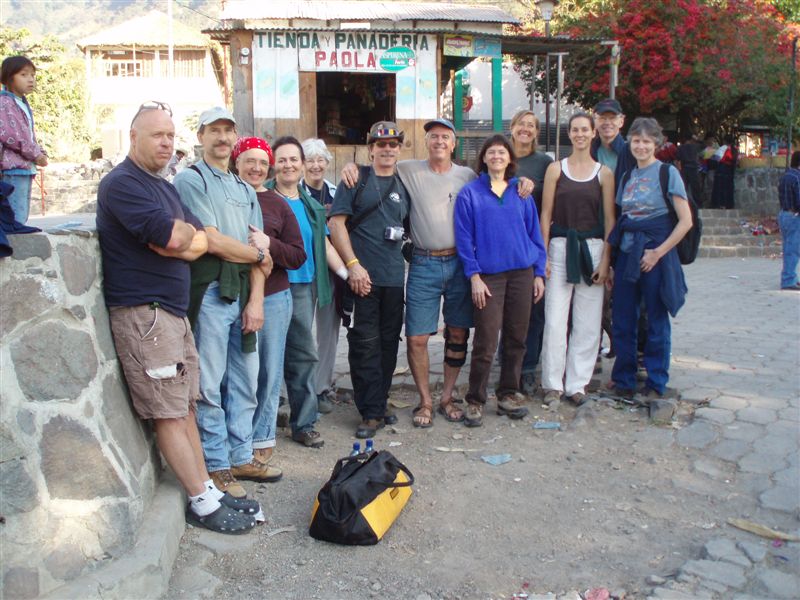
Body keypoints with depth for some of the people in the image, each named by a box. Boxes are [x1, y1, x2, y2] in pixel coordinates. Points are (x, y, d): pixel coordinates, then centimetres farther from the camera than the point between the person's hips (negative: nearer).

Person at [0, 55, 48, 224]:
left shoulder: (23, 104, 20)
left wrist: (40, 153, 4)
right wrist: (35, 154, -12)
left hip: (26, 168, 10)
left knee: (23, 215, 13)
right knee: (16, 217, -14)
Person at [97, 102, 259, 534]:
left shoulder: (164, 188, 21)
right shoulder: (122, 183, -9)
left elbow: (203, 241, 13)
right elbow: (171, 237, -21)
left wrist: (178, 238, -8)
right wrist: (185, 231, 1)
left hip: (173, 311, 9)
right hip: (141, 313, -9)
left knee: (186, 406, 11)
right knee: (169, 414, -4)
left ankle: (208, 489, 18)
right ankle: (203, 503, 3)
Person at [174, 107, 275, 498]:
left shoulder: (245, 190, 19)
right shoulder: (190, 180, -2)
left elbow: (259, 247, 10)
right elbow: (213, 241, -12)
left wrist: (256, 300, -2)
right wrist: (258, 256, 1)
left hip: (243, 296, 7)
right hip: (210, 293, -6)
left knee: (245, 382, 12)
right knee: (209, 387, -1)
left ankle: (241, 458, 24)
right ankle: (217, 467, 10)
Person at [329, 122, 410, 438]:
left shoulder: (404, 185, 16)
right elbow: (337, 223, -5)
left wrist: (406, 257, 10)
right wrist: (353, 265, -13)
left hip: (395, 278, 5)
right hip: (362, 276, -5)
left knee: (388, 343, 9)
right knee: (365, 344, -4)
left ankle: (378, 405, 21)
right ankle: (371, 413, 4)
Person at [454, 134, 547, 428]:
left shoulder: (521, 192, 10)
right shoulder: (470, 193, 1)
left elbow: (534, 233, 12)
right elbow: (464, 238, -3)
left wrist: (539, 273, 7)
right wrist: (474, 276, -9)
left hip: (522, 273, 4)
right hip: (488, 276, -3)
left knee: (516, 338, 9)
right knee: (486, 343, -4)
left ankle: (508, 395, 22)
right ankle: (475, 401, 8)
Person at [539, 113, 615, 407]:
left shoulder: (604, 173, 6)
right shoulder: (556, 169, 5)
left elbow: (609, 219, 5)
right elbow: (546, 214, 2)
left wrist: (606, 259, -2)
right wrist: (544, 255, -4)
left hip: (593, 248, 1)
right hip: (561, 247, -1)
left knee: (587, 322, 4)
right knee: (555, 319, -3)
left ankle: (577, 383, 16)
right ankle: (553, 383, 9)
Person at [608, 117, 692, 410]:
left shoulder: (667, 173, -4)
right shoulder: (627, 176, 12)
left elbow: (686, 221, -10)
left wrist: (658, 252, -14)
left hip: (656, 253, -5)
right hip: (626, 252, 5)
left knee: (656, 320, 3)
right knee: (622, 318, 7)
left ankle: (656, 383, 15)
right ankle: (623, 379, 20)